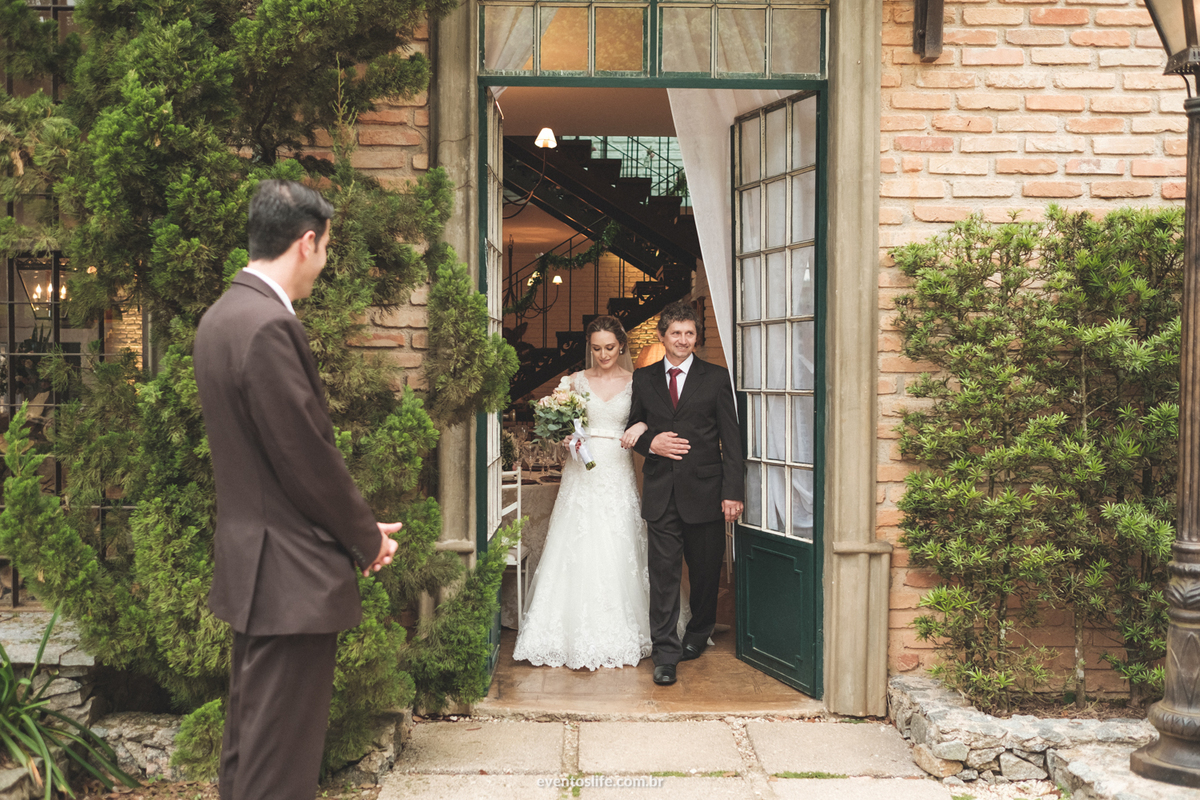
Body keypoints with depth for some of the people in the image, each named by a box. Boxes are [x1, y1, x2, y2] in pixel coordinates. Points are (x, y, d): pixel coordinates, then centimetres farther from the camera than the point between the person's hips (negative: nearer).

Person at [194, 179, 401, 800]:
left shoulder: (221, 314, 10)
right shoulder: (270, 326, -21)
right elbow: (309, 457, -20)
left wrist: (357, 526, 12)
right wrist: (367, 538, -4)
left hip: (248, 562, 10)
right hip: (291, 574, -10)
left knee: (248, 741, 21)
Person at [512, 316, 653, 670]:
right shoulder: (575, 381, 8)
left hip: (618, 475, -1)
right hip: (581, 474, 1)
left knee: (617, 553, -1)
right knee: (577, 551, -4)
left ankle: (618, 636, 11)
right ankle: (577, 636, 4)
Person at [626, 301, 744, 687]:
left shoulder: (716, 377, 2)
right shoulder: (643, 379, 9)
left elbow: (731, 438, -1)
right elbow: (633, 428, 17)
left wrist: (732, 492, -7)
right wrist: (650, 442, -7)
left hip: (705, 491, 0)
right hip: (661, 493, 1)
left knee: (705, 571, 12)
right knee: (663, 572, -3)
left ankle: (697, 635, 34)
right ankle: (666, 653, 4)